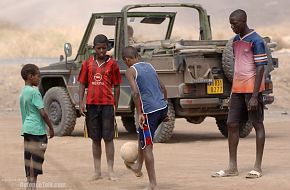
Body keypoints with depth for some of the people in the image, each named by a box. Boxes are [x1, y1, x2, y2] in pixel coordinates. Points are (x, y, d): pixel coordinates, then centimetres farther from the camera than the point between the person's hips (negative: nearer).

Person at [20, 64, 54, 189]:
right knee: (36, 159, -6)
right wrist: (51, 128, -6)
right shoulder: (34, 92, -13)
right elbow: (42, 113, -16)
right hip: (37, 130, -8)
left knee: (28, 159, 9)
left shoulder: (23, 92, 12)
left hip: (26, 129, 8)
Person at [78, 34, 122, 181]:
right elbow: (82, 83, 9)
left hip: (107, 104, -2)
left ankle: (111, 171, 2)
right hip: (91, 104, 2)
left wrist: (116, 106, 2)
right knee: (95, 139, 8)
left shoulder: (112, 64, 1)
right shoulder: (88, 63, 6)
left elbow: (116, 86, 4)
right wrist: (81, 102, 0)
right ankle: (97, 171, 13)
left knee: (108, 138, -2)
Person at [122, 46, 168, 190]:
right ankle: (138, 167, 44)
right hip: (162, 107, 7)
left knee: (147, 146, 2)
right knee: (142, 134, 30)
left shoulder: (131, 71, -3)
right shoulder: (149, 66, 17)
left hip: (149, 110, -7)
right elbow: (162, 88, 19)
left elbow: (135, 92, -17)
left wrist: (139, 113, -14)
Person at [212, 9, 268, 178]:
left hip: (252, 89, -8)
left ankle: (258, 167, 3)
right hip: (237, 89, 8)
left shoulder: (256, 41, -11)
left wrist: (254, 96, -19)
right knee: (232, 125, 5)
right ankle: (232, 167, 11)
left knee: (258, 125, 0)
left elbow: (260, 68, -15)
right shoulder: (236, 41, 13)